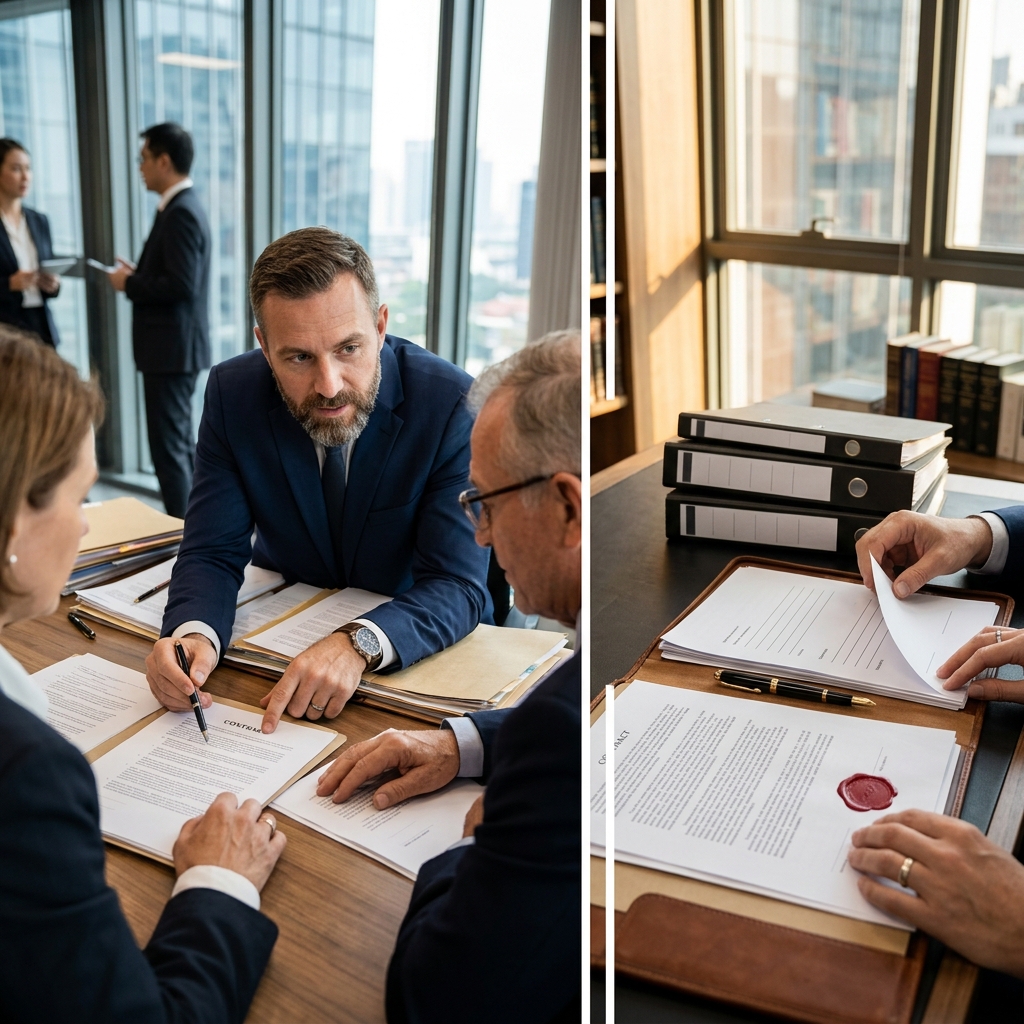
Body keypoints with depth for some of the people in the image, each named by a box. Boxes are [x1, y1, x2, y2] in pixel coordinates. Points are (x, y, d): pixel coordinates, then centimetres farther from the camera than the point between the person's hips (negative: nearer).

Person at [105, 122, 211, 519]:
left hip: (172, 346, -11)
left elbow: (181, 284, -25)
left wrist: (129, 283, -13)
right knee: (178, 441, 16)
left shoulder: (181, 213, -17)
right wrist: (138, 274, 7)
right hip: (174, 344, 11)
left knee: (167, 446, -5)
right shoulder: (182, 207, 14)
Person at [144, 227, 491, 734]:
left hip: (419, 648, -3)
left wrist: (357, 644, -42)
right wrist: (193, 634, -33)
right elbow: (213, 552, -10)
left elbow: (459, 586, -23)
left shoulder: (454, 404, -22)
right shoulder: (232, 393, -13)